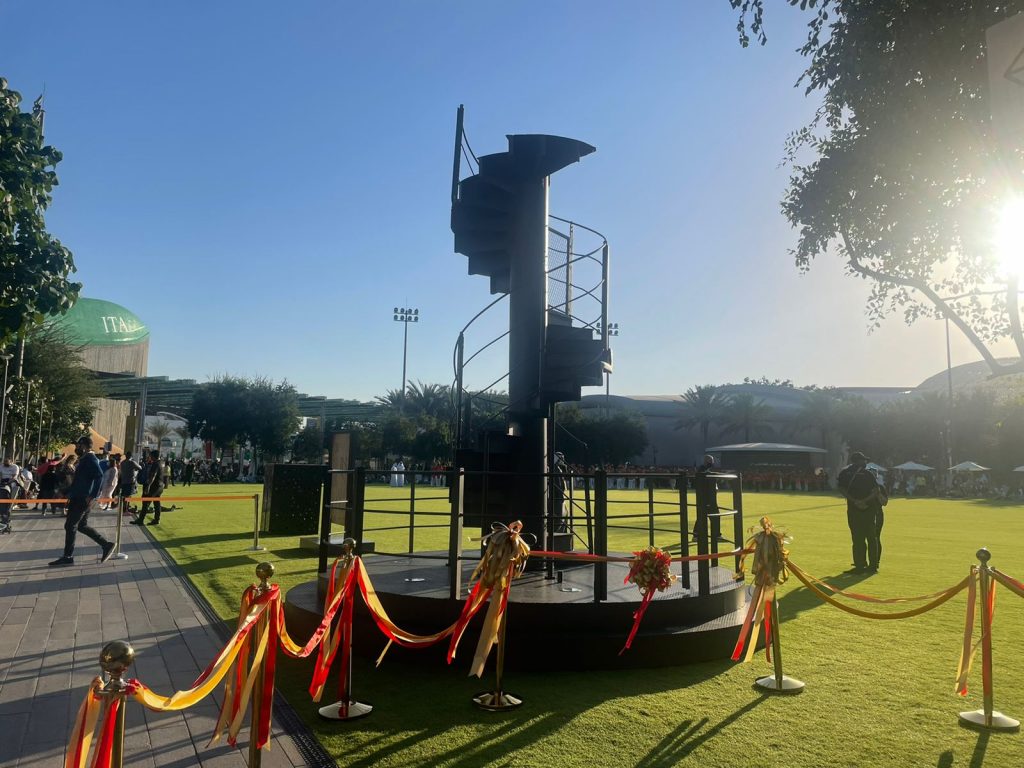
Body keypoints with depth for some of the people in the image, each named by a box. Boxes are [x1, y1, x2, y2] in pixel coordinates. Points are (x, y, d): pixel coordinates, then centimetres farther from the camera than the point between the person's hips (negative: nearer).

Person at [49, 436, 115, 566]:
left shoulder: (90, 459, -15)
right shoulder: (86, 459, 17)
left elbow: (99, 476, -28)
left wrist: (92, 495, -27)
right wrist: (69, 493, 22)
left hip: (82, 499, -10)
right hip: (79, 498, 10)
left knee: (70, 526, -3)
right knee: (82, 526, 13)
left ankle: (68, 557, 5)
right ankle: (106, 545, 14)